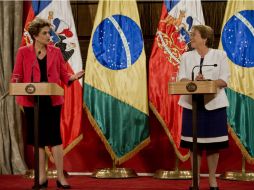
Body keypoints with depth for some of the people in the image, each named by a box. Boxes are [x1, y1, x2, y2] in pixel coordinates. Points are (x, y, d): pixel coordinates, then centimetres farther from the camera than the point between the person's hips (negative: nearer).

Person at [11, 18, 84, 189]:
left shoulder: (55, 52, 5)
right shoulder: (23, 52, 1)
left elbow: (64, 75, 5)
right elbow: (17, 76, 0)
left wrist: (73, 77, -16)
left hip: (52, 100, 0)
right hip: (32, 101, 0)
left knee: (55, 137, -2)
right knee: (38, 138, 6)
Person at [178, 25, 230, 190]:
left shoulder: (220, 55, 3)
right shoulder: (186, 56, 10)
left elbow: (224, 80, -4)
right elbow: (182, 79, 1)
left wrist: (207, 82, -20)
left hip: (214, 104, -2)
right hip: (192, 104, 2)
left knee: (213, 144, 2)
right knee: (194, 144, 3)